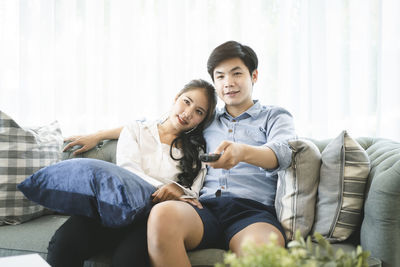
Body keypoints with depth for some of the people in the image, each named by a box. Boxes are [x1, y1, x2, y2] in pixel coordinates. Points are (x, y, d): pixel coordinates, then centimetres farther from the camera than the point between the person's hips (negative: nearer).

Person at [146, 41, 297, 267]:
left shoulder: (275, 117, 20)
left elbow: (282, 151, -5)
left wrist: (242, 152, -27)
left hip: (252, 208, -4)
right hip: (205, 206, 4)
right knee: (162, 214, -33)